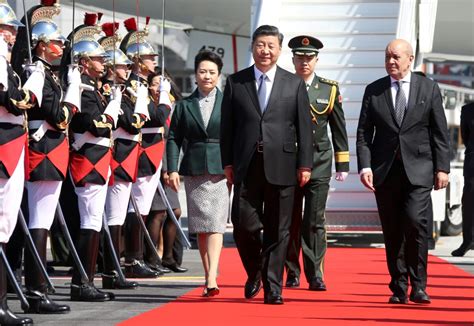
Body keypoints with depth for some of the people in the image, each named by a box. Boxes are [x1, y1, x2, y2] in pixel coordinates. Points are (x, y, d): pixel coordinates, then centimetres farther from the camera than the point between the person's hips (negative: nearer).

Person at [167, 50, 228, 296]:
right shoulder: (185, 105, 10)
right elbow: (174, 138, 8)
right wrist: (172, 169, -2)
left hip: (221, 168, -2)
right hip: (194, 170, 2)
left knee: (215, 223, -11)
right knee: (201, 226, 5)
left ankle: (212, 278, -18)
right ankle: (209, 278, 12)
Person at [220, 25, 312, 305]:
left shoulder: (294, 84, 7)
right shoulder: (236, 82, 8)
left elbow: (304, 127, 4)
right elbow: (227, 126, 8)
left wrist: (305, 164, -2)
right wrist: (228, 162, 2)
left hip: (281, 166, 0)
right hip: (246, 166, 0)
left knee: (278, 230, 2)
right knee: (243, 224, -4)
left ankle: (273, 287, 8)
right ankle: (254, 273, 21)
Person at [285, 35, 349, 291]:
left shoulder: (329, 90, 6)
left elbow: (339, 130, 9)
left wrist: (343, 165, 6)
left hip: (319, 163, 0)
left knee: (315, 221, -6)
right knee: (290, 222, 5)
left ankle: (315, 276, -5)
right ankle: (292, 273, 15)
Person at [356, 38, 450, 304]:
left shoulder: (429, 88, 6)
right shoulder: (374, 91, 9)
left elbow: (440, 132, 5)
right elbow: (364, 132, 6)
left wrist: (442, 168, -2)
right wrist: (365, 166, -6)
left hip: (418, 169, -2)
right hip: (385, 170, 2)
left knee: (416, 222, -17)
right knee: (392, 232, 4)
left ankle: (418, 285, -7)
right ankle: (399, 288, 13)